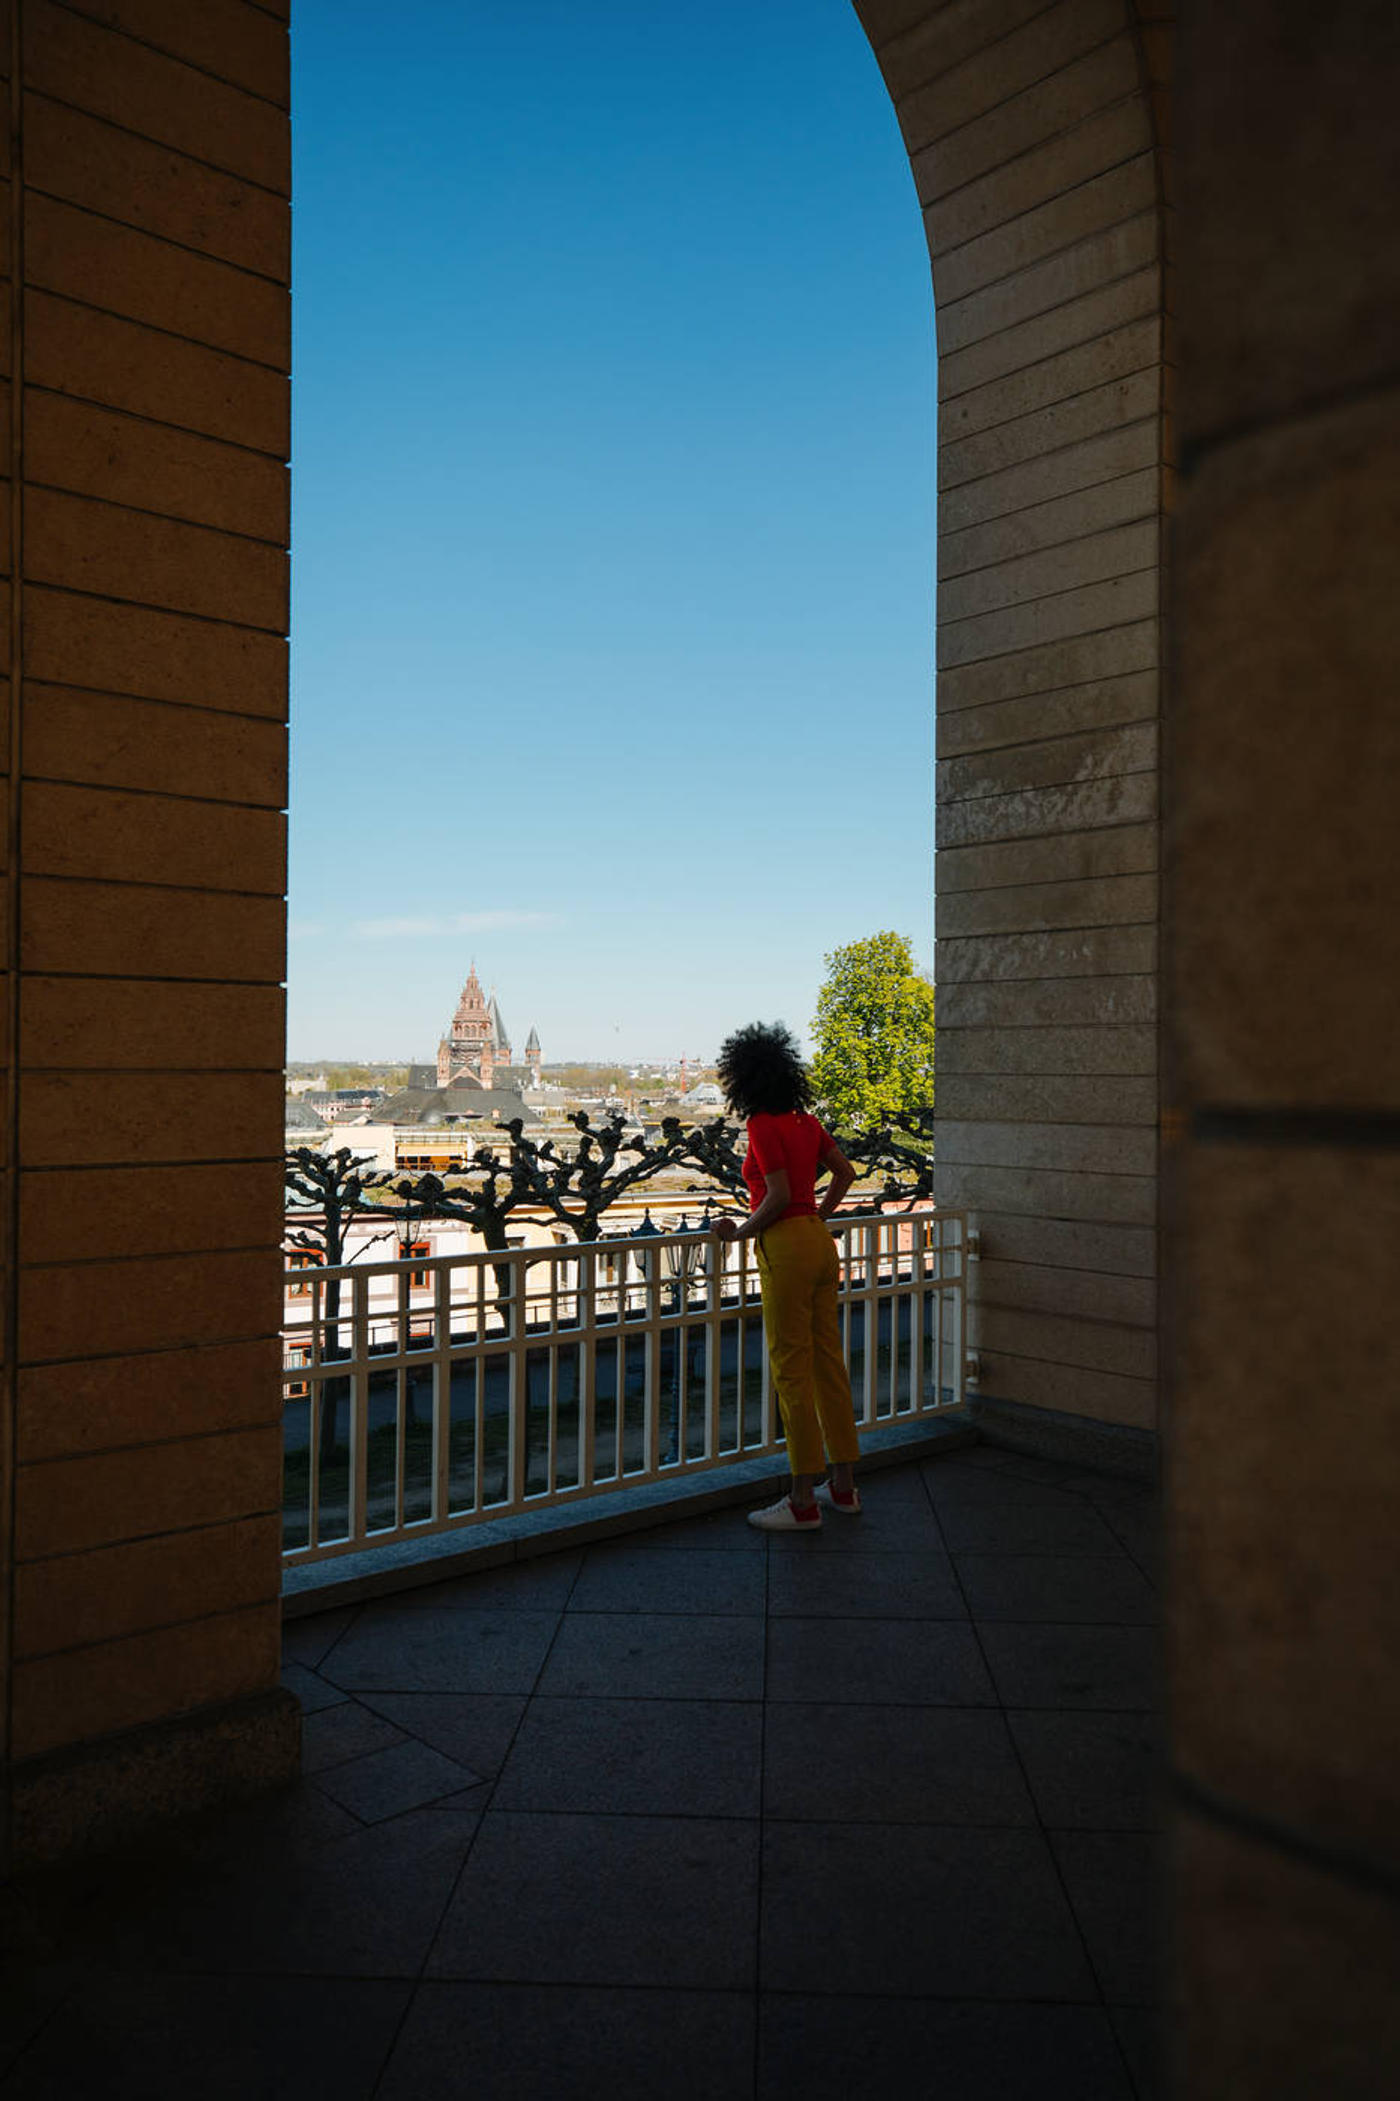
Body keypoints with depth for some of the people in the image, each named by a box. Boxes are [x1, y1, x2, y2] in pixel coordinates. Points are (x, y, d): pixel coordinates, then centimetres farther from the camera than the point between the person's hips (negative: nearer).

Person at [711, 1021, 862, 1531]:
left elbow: (779, 1195, -18)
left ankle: (803, 1502, 3)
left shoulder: (763, 1125, -12)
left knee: (792, 1371, -3)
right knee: (828, 1363, 13)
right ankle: (843, 1486, 22)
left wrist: (740, 1232, -7)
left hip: (786, 1246, -9)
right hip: (820, 1244, 9)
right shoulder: (805, 1120, 12)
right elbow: (845, 1172, 18)